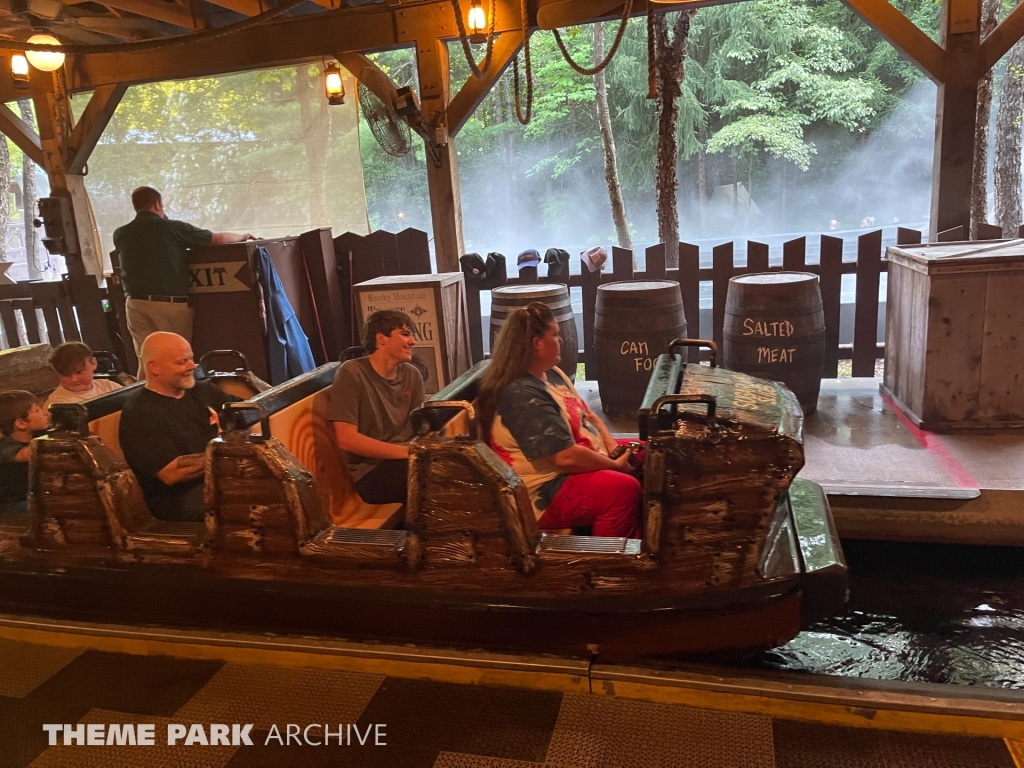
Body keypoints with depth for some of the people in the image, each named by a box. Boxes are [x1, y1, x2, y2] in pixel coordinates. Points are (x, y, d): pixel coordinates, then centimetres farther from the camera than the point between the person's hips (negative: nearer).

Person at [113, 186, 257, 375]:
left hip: (136, 303, 4)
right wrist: (243, 236, 21)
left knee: (145, 360, 7)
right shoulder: (172, 228, -4)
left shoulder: (120, 234, 6)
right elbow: (219, 239, 3)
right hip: (171, 303, -4)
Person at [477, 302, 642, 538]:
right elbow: (567, 457, -27)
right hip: (547, 491, -11)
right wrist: (615, 465, -15)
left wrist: (612, 445, -1)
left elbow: (587, 415, 16)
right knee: (624, 489, -30)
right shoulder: (523, 396, -24)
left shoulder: (552, 374, 8)